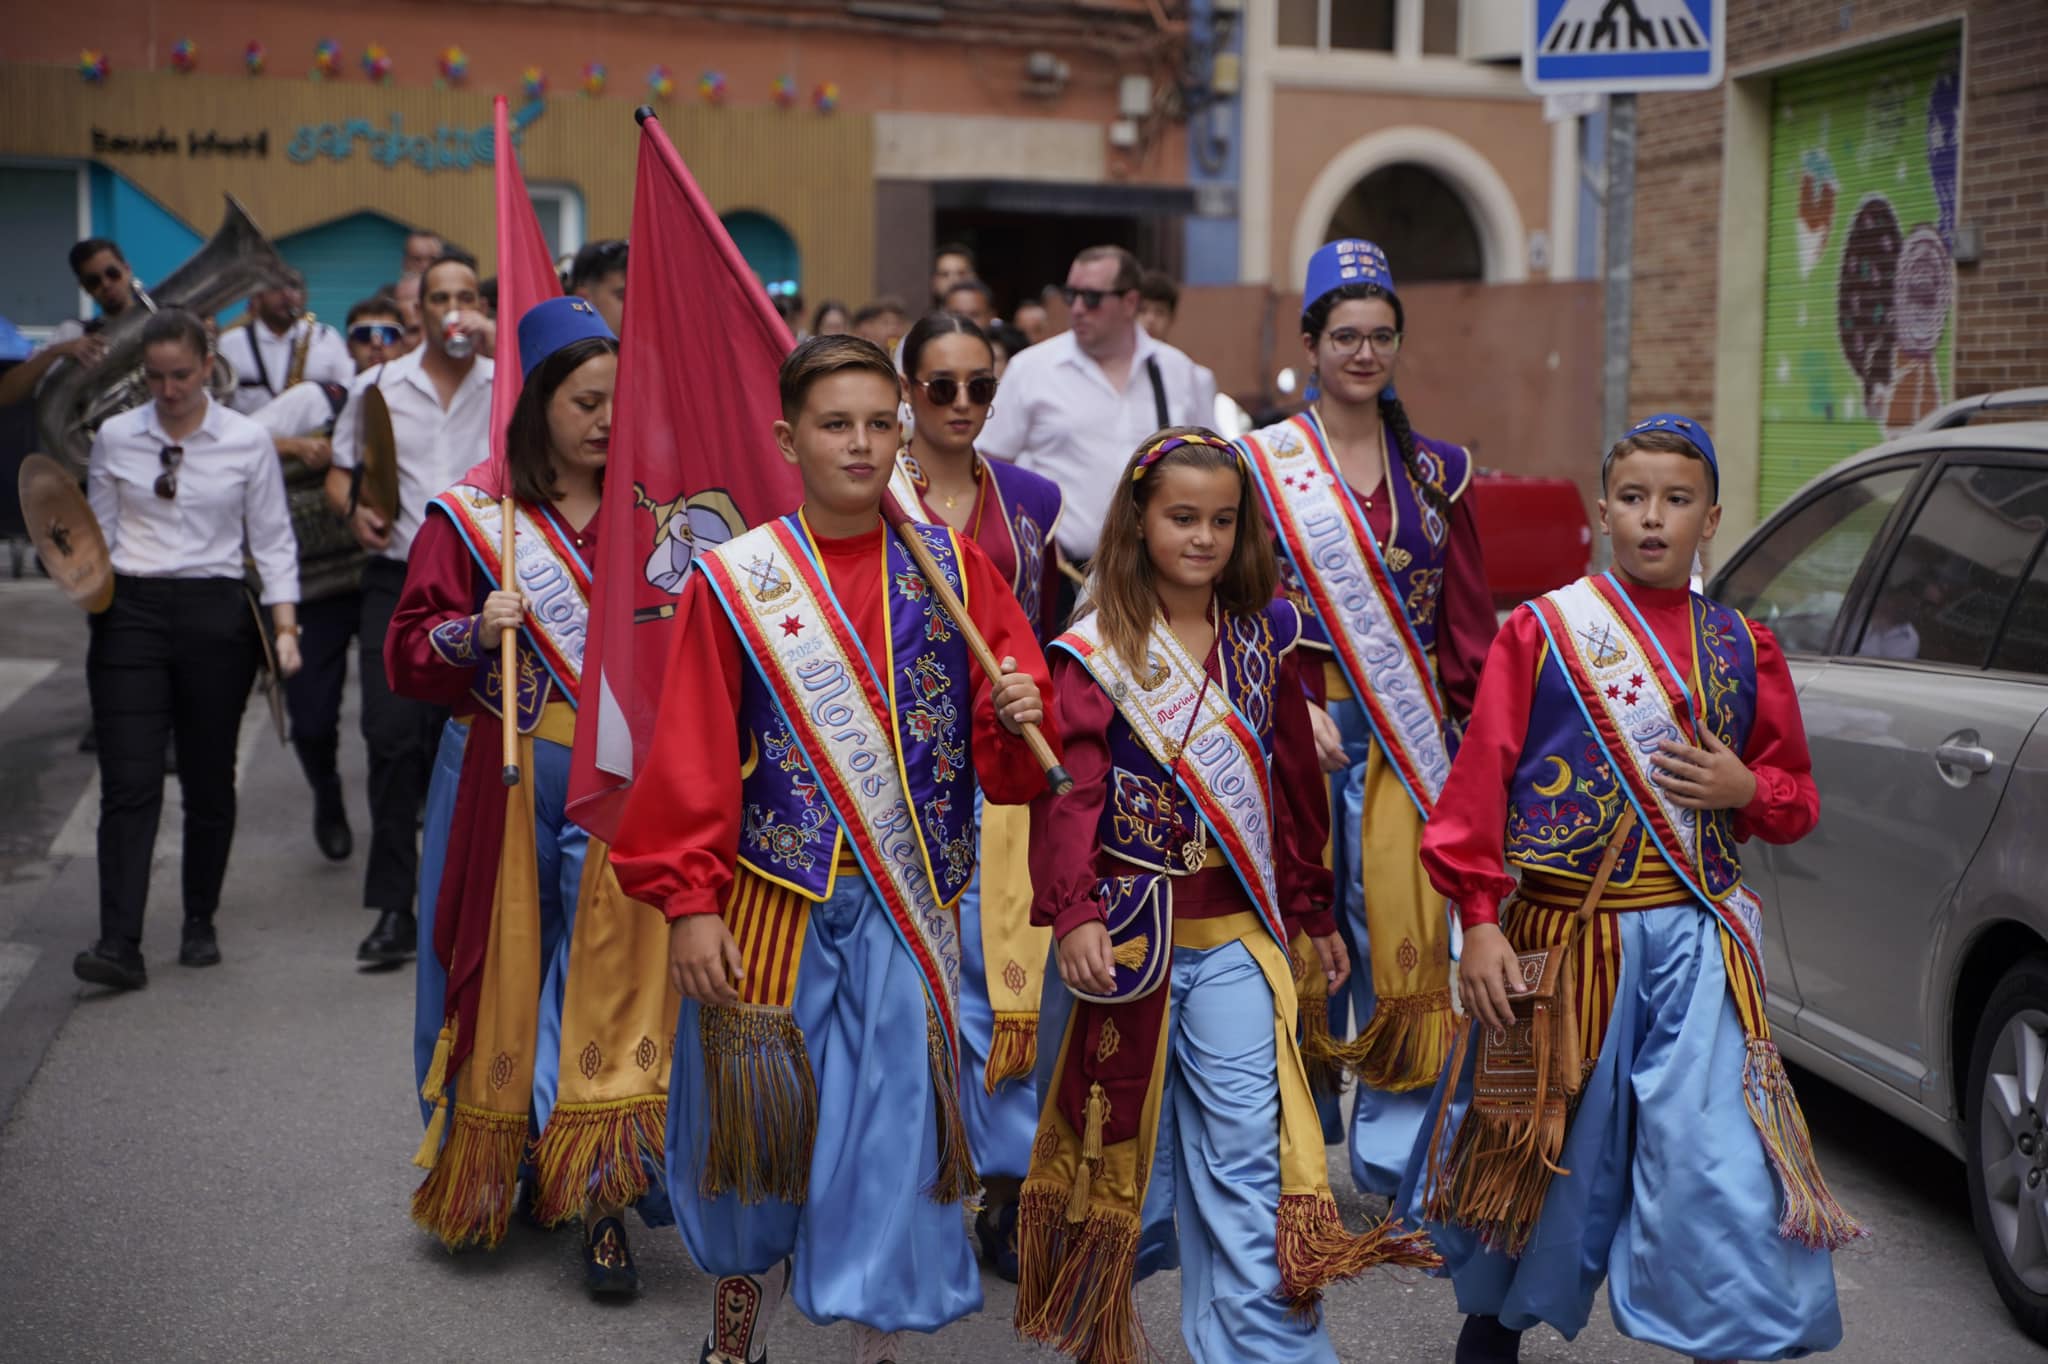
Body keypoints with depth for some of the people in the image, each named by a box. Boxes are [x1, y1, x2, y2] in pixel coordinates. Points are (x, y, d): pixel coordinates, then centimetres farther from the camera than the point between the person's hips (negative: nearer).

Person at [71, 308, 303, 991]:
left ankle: (200, 925, 23)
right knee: (129, 781, -8)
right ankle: (120, 944, -11)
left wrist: (286, 627, -4)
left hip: (216, 613, 0)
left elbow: (272, 542, 4)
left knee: (209, 780, 8)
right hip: (132, 612, 0)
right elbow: (98, 532, 11)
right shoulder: (115, 437, 6)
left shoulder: (247, 441, 2)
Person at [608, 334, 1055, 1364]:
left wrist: (1019, 716, -18)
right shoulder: (735, 579, -2)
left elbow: (1004, 757, 5)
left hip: (908, 904, 1)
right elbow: (692, 757, -4)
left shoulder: (952, 567, 3)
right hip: (770, 903, -1)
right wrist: (689, 903, -8)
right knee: (755, 1112, 10)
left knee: (895, 1117, 2)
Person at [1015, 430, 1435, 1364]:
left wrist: (1315, 914, 17)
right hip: (1125, 928, -2)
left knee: (1246, 1149, -8)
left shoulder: (1263, 640, 6)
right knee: (1123, 1146, 12)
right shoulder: (1096, 652, -5)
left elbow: (1294, 782, 13)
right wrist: (1074, 913, -29)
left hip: (1232, 934, 2)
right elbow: (1070, 792, -14)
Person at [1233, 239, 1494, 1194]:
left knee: (1406, 930, -3)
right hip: (1297, 727, -2)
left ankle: (1394, 1152, 8)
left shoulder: (1436, 469, 11)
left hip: (1406, 735, 2)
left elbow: (1467, 621, 11)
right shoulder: (1260, 463, 2)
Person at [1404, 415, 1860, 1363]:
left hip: (1694, 946, 2)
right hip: (1559, 934, -1)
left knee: (1720, 1169, -8)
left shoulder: (1742, 651, 8)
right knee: (1539, 1152, 12)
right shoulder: (1541, 629, -1)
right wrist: (1479, 921, -11)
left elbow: (1794, 801, 16)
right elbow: (1480, 780, -5)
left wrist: (1748, 790, -6)